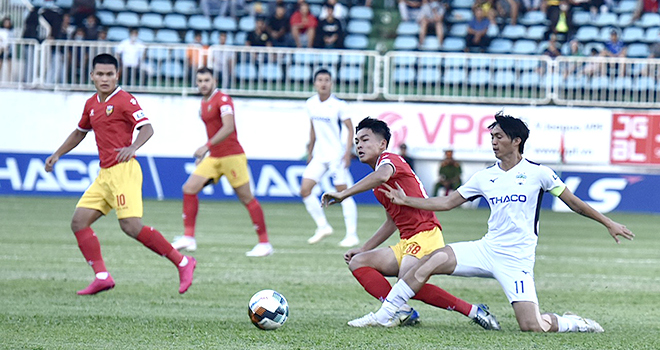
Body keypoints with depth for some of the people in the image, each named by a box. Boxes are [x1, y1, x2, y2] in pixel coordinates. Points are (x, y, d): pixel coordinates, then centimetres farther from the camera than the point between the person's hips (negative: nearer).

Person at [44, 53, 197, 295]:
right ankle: (102, 276, -4)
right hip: (105, 174, 9)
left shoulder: (125, 100, -7)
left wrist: (133, 148, -34)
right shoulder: (92, 104, 17)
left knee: (131, 226, -19)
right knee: (79, 222, -1)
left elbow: (147, 128, -16)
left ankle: (182, 262, -11)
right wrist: (57, 154, 30)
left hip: (123, 171, -9)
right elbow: (80, 132, 34)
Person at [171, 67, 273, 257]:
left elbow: (228, 127, -26)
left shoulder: (223, 100, -12)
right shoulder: (203, 104, 15)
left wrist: (207, 146, -33)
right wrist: (203, 154, 24)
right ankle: (188, 238, -4)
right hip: (214, 157, 8)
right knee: (189, 188, -5)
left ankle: (264, 243, 4)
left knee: (246, 198, -3)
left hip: (232, 155, -8)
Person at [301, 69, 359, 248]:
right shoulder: (311, 104, 6)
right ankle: (323, 226, 11)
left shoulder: (339, 105, -10)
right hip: (319, 155, 6)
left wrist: (348, 152, -17)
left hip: (336, 155, -6)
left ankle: (352, 234, 0)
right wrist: (310, 151, 20)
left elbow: (350, 128, -8)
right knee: (305, 190, -3)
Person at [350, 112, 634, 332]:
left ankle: (573, 323, 13)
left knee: (531, 326, -19)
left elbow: (573, 202, 5)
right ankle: (382, 316, -10)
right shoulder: (485, 177, 9)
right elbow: (448, 202, 16)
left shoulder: (537, 173, -3)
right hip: (486, 250, 4)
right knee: (433, 260, -16)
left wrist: (608, 223, 5)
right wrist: (407, 201, 12)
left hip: (517, 260, -4)